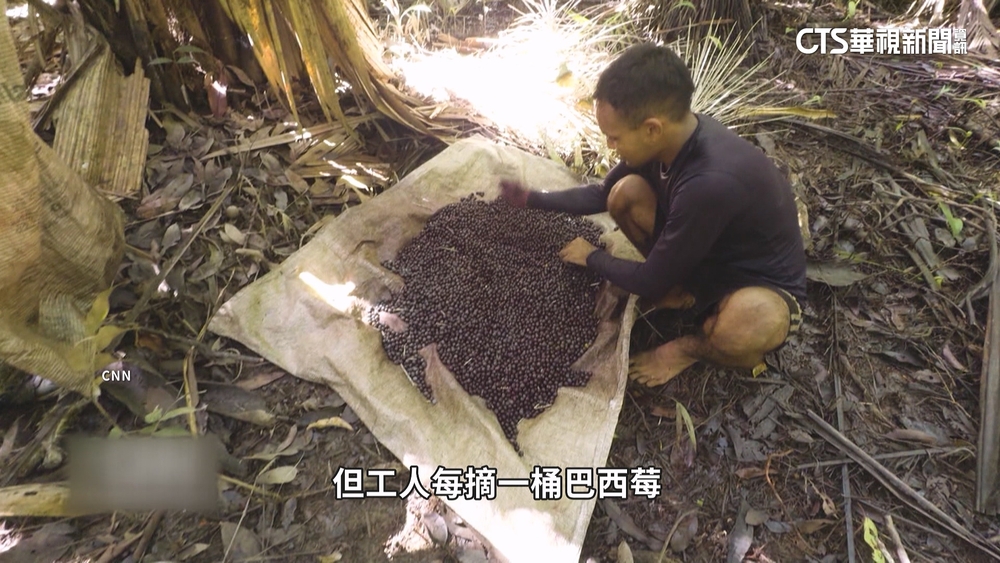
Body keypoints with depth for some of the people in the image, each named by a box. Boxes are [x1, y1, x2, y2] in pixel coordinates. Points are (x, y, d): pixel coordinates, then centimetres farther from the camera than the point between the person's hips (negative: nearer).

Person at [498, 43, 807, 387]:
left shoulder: (710, 182, -40)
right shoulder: (675, 133, -15)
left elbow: (650, 284, -26)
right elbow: (602, 195, 3)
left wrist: (591, 257, -10)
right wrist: (531, 200, -3)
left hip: (764, 285, -6)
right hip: (707, 255, 6)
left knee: (756, 323, -42)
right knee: (625, 193, -14)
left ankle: (690, 347, -5)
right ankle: (680, 291, 4)